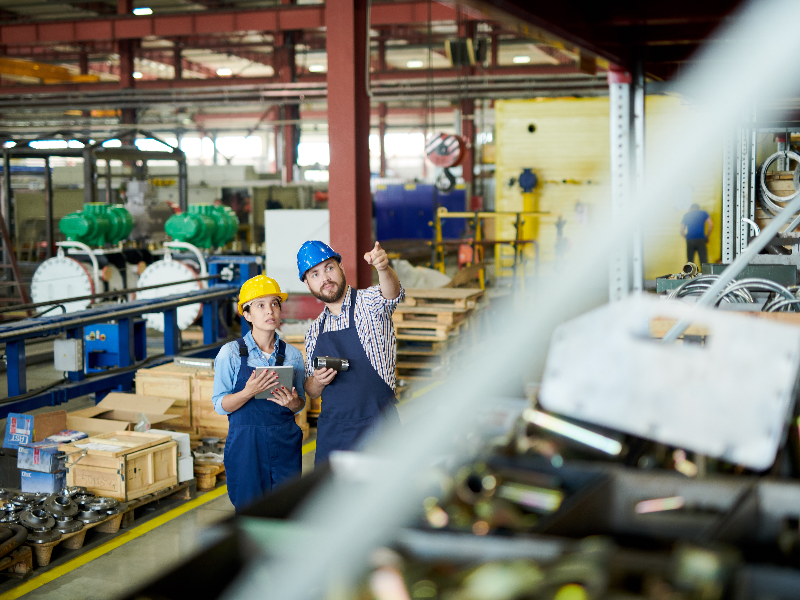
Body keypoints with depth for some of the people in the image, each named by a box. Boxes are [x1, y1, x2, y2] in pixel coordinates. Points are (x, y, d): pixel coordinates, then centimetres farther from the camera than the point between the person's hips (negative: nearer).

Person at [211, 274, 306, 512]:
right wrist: (249, 392, -21)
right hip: (246, 444, -2)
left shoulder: (292, 354, 6)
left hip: (286, 443, 2)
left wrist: (292, 402, -10)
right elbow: (220, 405, -4)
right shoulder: (231, 353, -2)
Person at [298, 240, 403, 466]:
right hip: (331, 430, 5)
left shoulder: (369, 303, -1)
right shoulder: (314, 332, 13)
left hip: (377, 428, -4)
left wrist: (383, 267, -47)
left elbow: (391, 293, -26)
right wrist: (316, 381, -5)